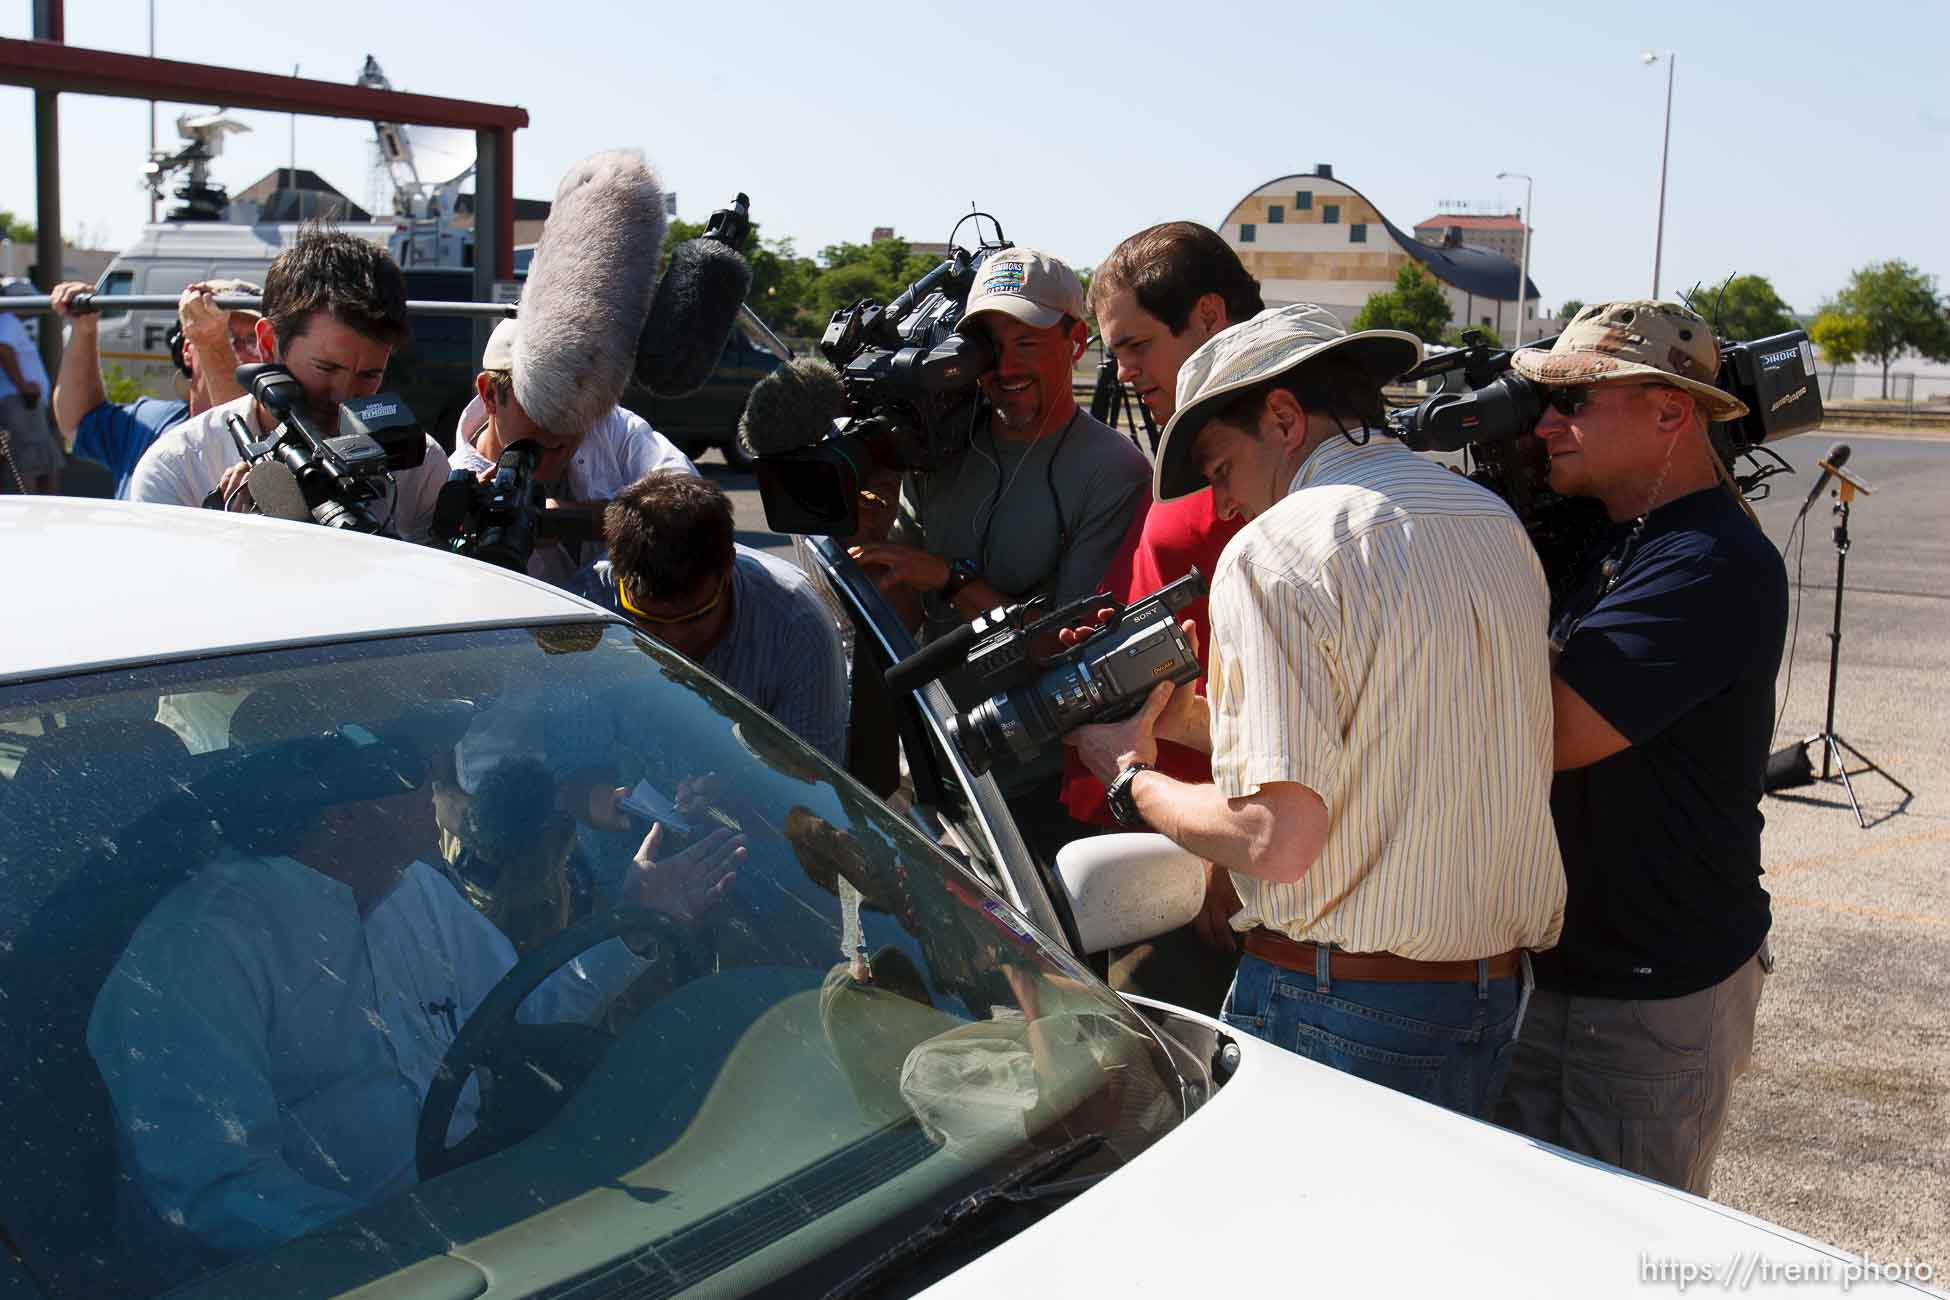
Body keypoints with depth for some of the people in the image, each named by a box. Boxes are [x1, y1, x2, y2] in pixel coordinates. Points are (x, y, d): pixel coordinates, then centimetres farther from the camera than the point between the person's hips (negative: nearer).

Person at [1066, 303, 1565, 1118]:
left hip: (1334, 1012, -7)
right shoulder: (1499, 525, 10)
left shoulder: (1275, 548, -14)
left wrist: (1132, 782, -3)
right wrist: (1190, 719, 15)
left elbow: (1277, 841, -21)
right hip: (1496, 1001, 8)